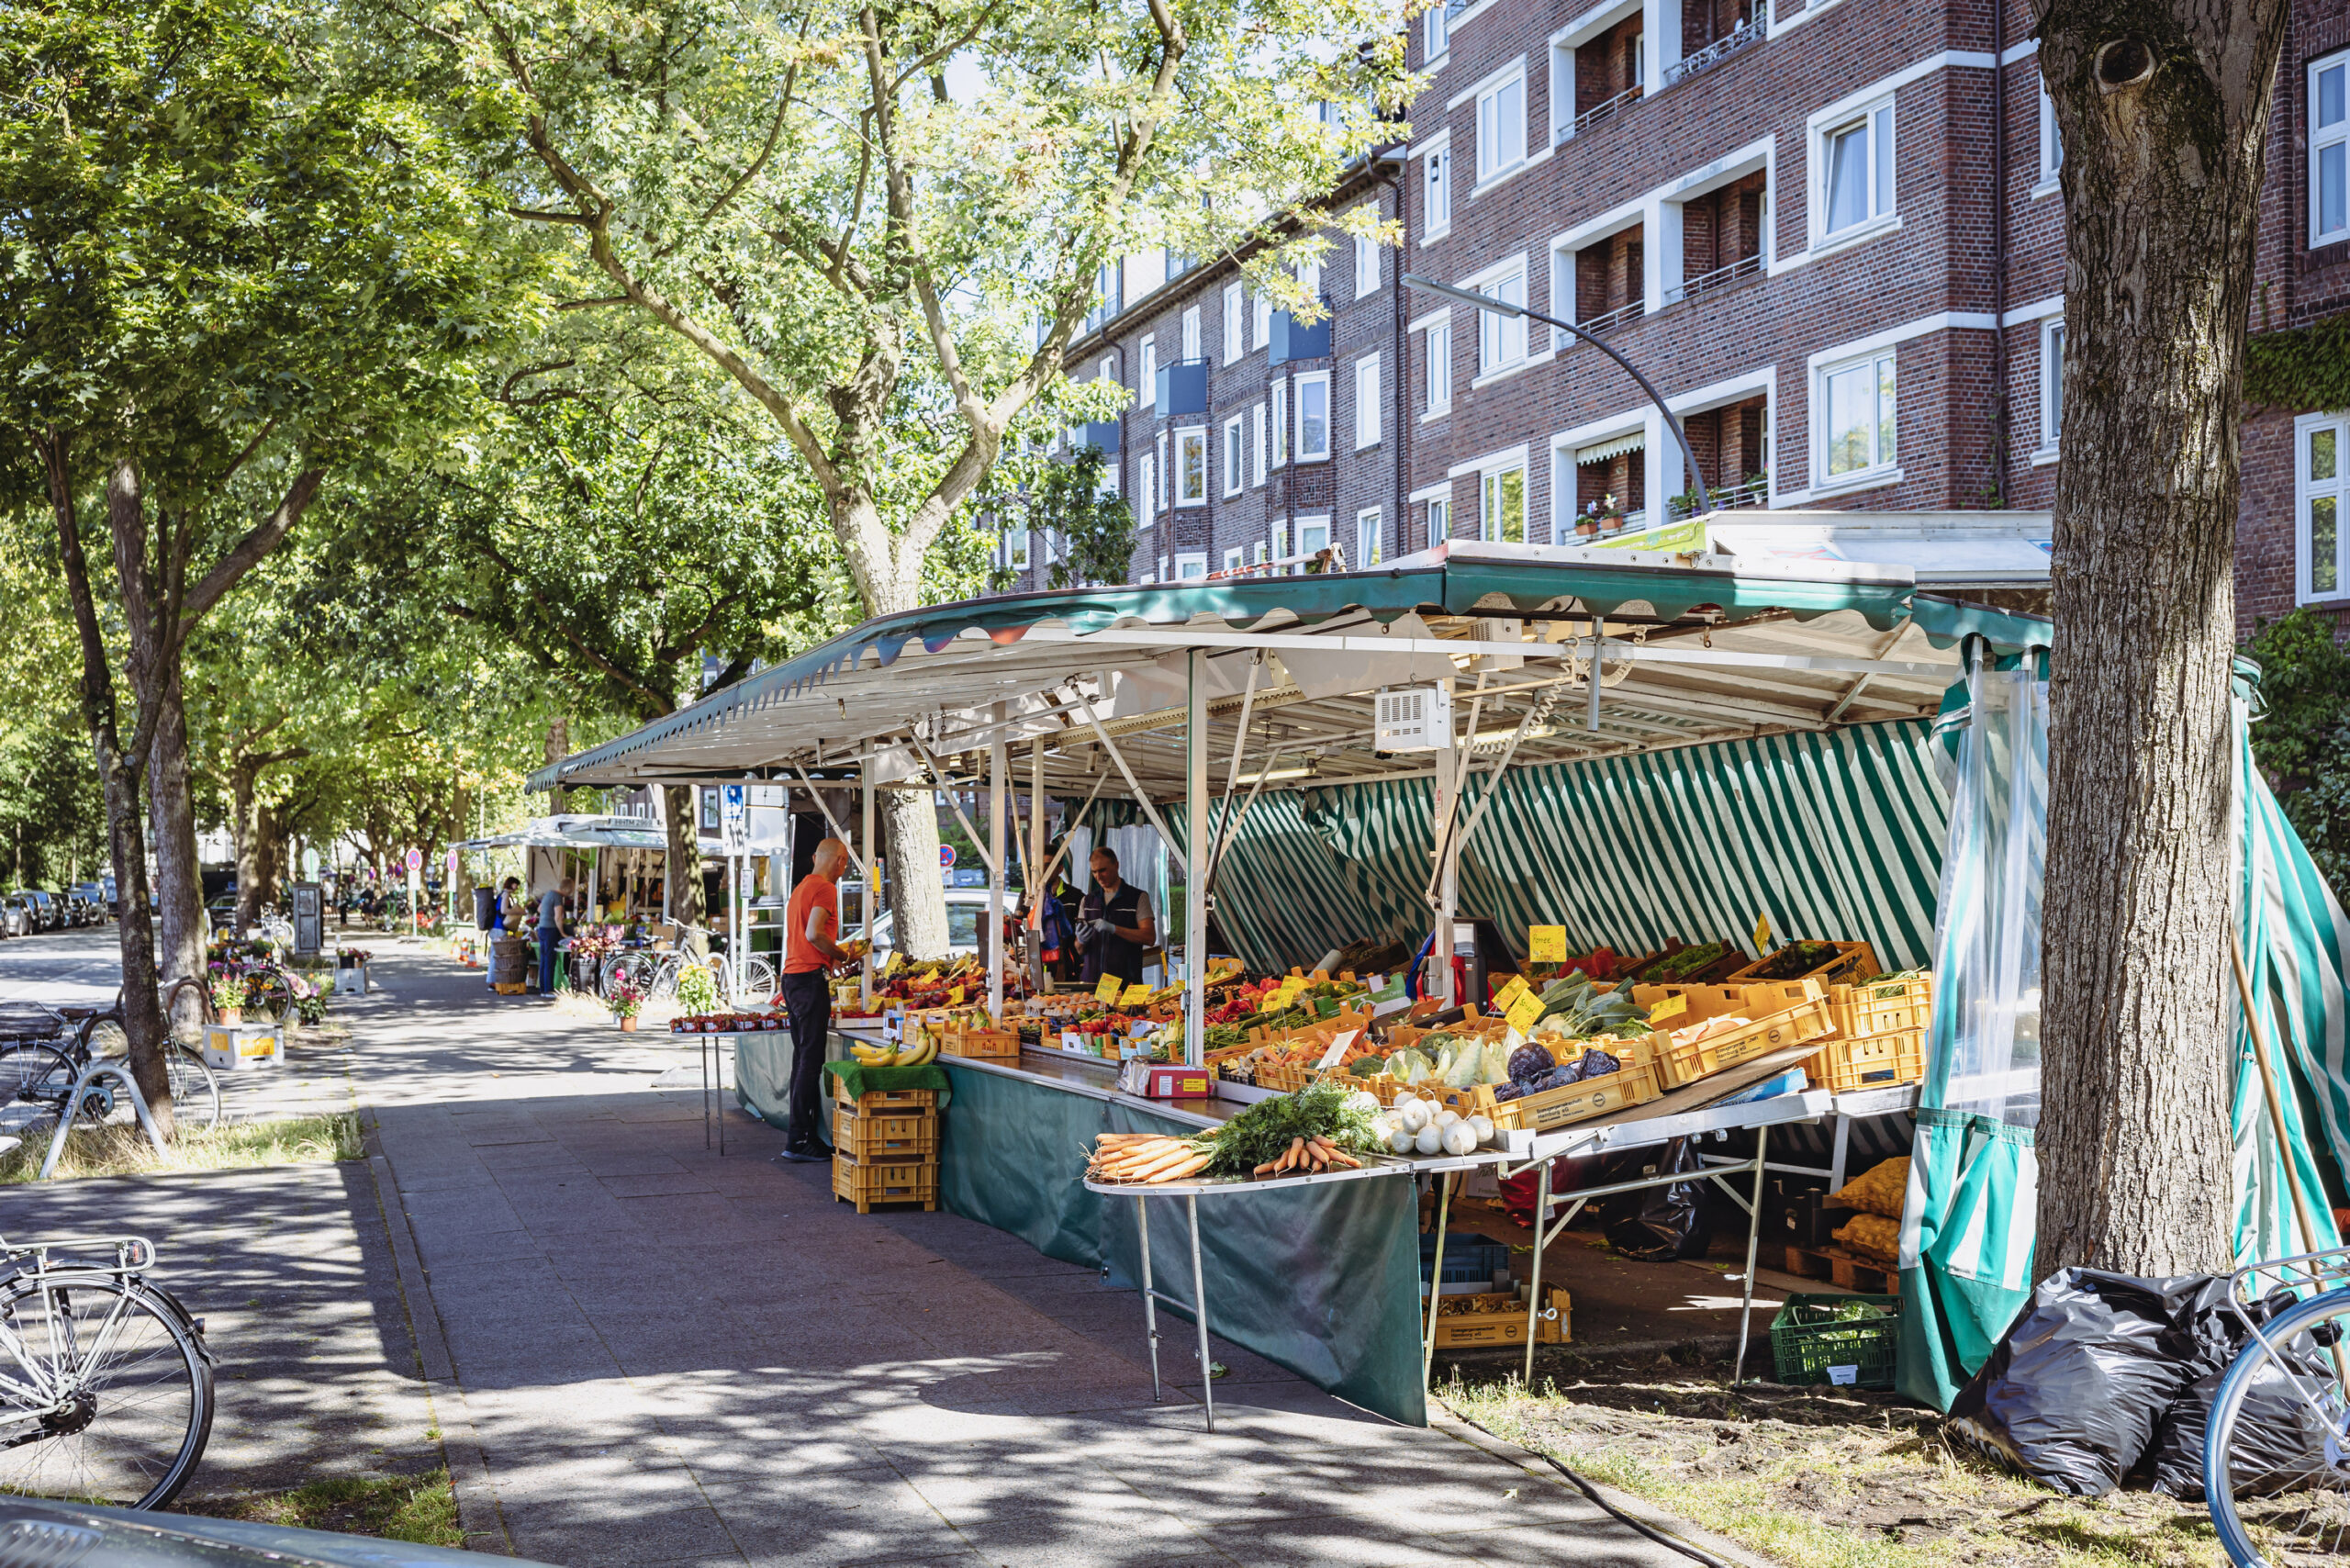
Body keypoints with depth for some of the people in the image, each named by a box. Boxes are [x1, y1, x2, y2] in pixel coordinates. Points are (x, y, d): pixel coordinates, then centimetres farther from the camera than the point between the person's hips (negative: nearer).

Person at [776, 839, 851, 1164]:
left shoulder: (800, 888, 20)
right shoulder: (825, 888, -9)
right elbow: (814, 933, -21)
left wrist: (832, 952, 22)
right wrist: (841, 955, -8)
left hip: (791, 976, 10)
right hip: (811, 977, -10)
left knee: (802, 1057, 13)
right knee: (811, 1061, -8)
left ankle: (799, 1135, 15)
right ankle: (798, 1141, -9)